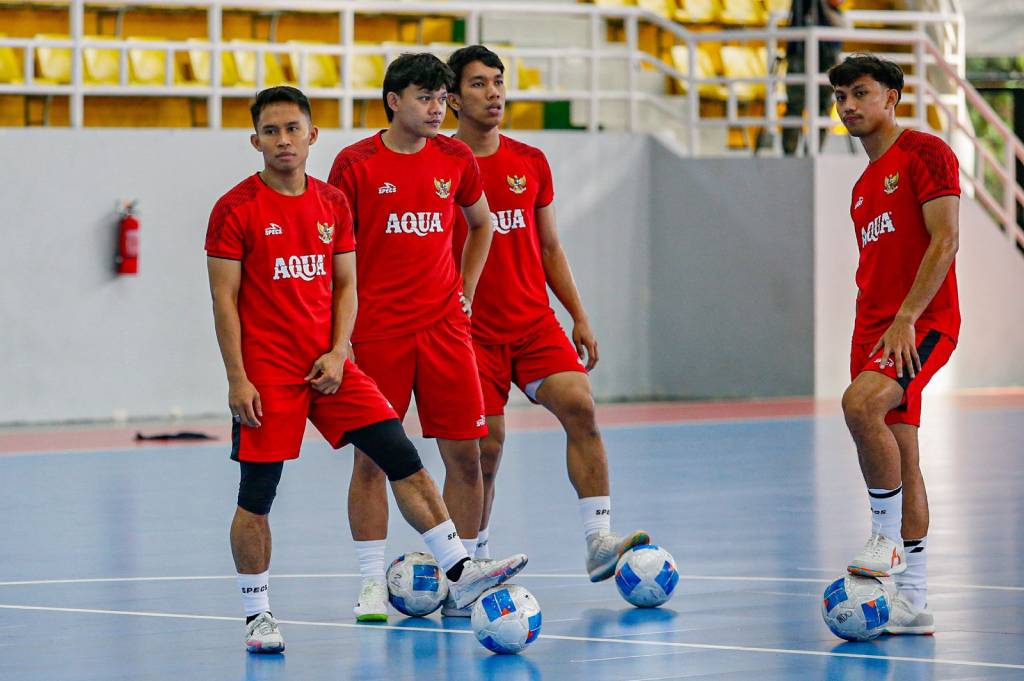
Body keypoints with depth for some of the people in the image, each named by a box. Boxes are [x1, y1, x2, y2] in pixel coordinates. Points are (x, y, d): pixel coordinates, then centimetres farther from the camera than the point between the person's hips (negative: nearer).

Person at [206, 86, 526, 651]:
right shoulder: (236, 210, -6)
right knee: (257, 496, -2)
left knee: (403, 459, -2)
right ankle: (257, 615, 10)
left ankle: (459, 572, 0)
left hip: (327, 366, 5)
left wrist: (338, 353, -3)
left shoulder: (333, 204, 9)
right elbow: (224, 299, -7)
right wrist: (237, 380, -13)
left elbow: (345, 286, 12)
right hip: (267, 373, -5)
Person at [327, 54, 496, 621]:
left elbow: (481, 223, 23)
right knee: (371, 457, -2)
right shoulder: (356, 164, -4)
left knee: (465, 453, 0)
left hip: (444, 327, 3)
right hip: (376, 332, -3)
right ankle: (372, 584, 5)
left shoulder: (456, 159, 6)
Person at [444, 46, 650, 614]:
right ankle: (474, 563, 11)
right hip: (471, 330, -3)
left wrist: (580, 317, 11)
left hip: (535, 322, 3)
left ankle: (598, 542, -21)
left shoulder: (531, 163, 11)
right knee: (485, 444, -6)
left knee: (579, 406, -17)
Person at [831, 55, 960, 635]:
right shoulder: (864, 186, 22)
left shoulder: (925, 153, -4)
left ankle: (889, 538, -20)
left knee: (861, 404, -31)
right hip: (875, 329, 9)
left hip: (925, 322, -9)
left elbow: (945, 241, -13)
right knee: (900, 456, 6)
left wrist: (906, 318, -20)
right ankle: (914, 602, 7)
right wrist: (865, 343, 18)